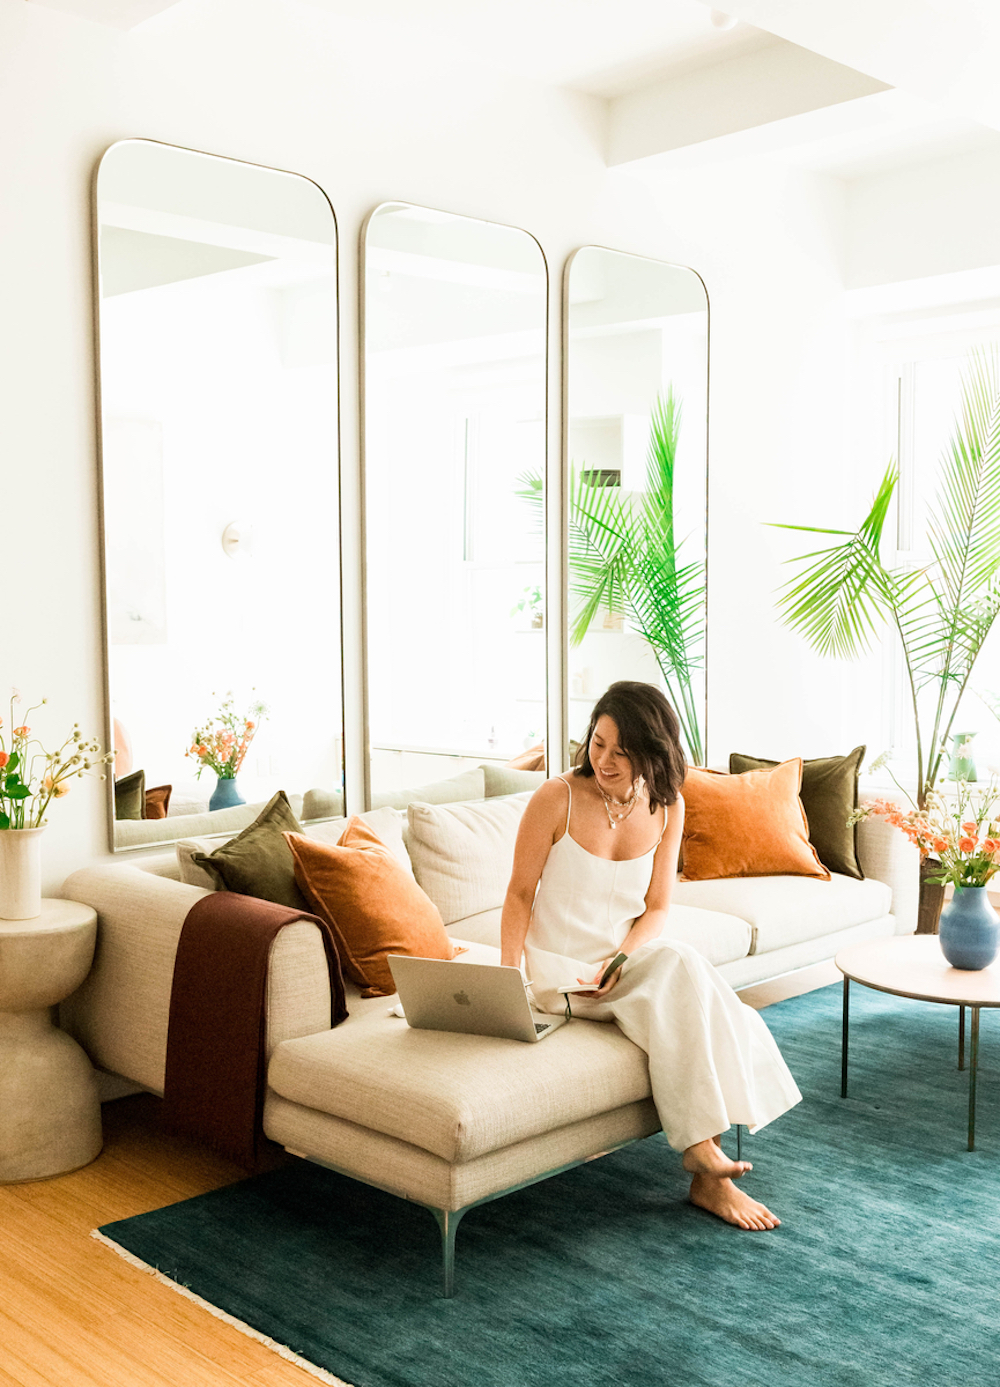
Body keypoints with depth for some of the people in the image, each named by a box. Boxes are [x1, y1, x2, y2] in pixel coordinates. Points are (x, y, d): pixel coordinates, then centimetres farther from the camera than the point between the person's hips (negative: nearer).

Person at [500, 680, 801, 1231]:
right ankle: (705, 1156, -26)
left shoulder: (666, 807, 0)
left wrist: (622, 960, -16)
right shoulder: (556, 799, -12)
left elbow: (657, 908, 2)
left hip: (631, 960, 4)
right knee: (681, 966, -29)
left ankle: (707, 1171, -20)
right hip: (562, 971, -4)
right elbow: (520, 894, -4)